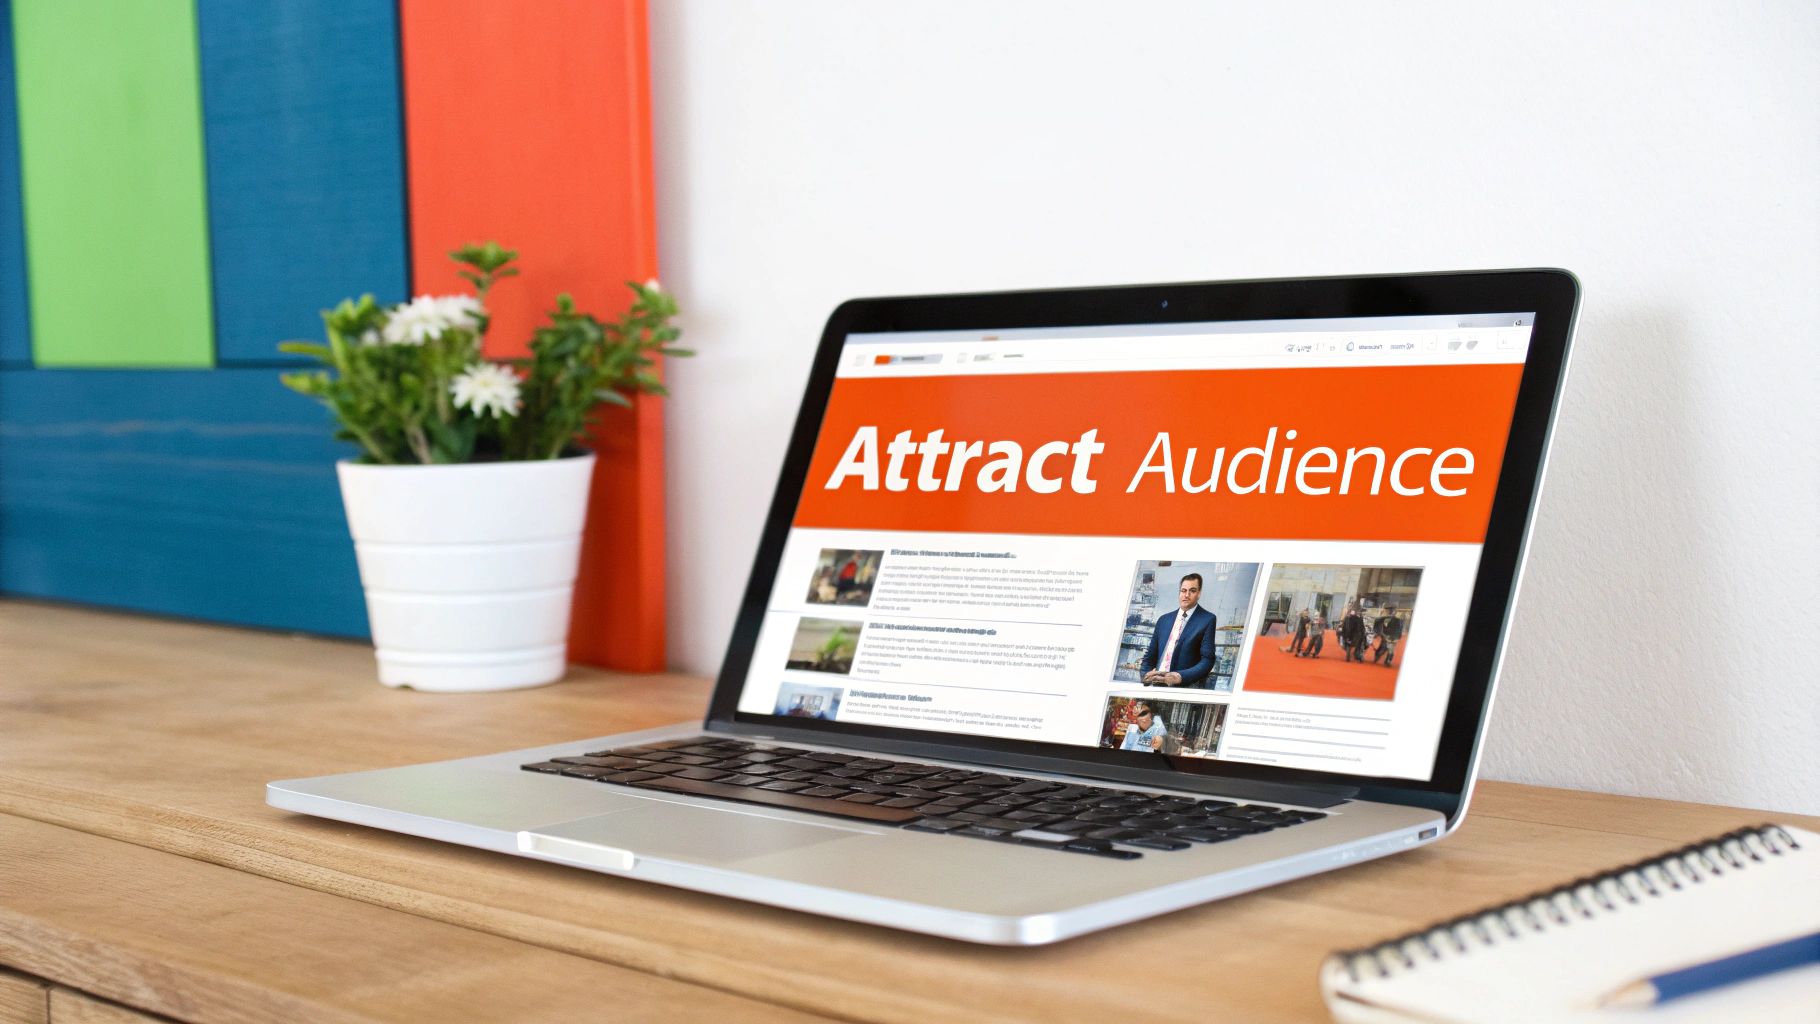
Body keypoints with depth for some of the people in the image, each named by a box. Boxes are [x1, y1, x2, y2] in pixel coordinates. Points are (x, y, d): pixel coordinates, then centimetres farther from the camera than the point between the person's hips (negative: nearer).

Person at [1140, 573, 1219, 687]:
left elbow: (1207, 660, -4)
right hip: (1157, 685, 3)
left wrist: (1180, 677, -17)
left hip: (1187, 687, -3)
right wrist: (1146, 675, -1)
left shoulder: (1208, 620, 4)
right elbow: (1150, 656, 21)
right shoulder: (1164, 620, 19)